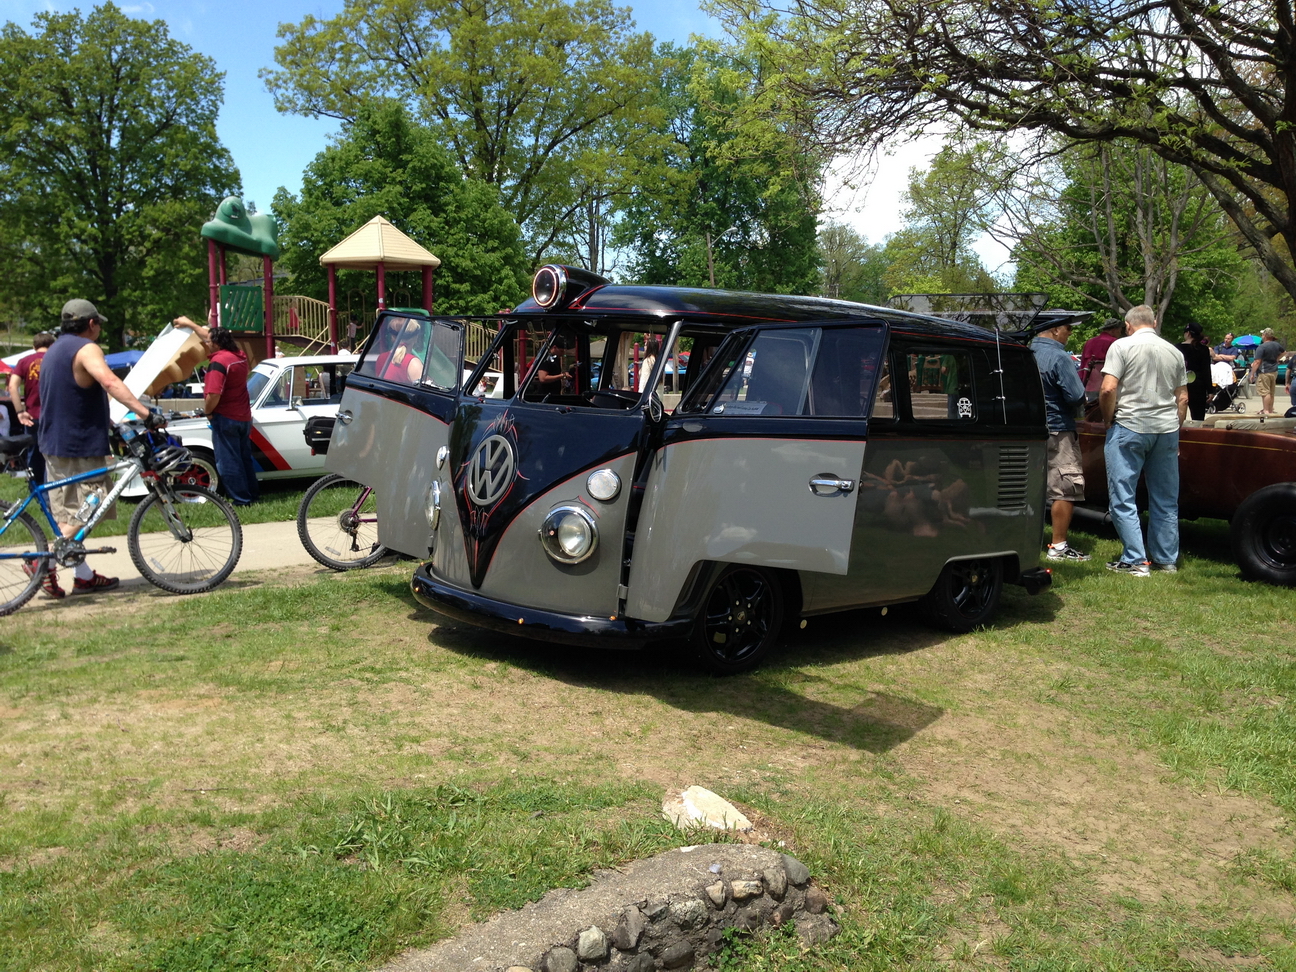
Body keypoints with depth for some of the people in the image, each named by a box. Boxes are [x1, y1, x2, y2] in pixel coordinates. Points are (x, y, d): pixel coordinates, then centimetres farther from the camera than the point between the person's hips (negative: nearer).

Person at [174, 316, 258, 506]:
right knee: (244, 459, 17)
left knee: (228, 462, 0)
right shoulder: (240, 355, 6)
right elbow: (210, 337, 23)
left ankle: (241, 499, 2)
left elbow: (214, 394, -28)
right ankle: (252, 494, 23)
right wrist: (190, 324, 31)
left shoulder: (218, 361, -19)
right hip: (244, 418, 8)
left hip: (225, 419, -8)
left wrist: (207, 411, -9)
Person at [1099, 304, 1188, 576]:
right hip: (1167, 430, 5)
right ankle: (1166, 559, 20)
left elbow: (1108, 390, -15)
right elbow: (1183, 398, 13)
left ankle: (1135, 561, -2)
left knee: (1123, 498, 1)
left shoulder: (1122, 346, -5)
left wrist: (1108, 421, -1)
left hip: (1129, 427, -5)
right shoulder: (1174, 352, 11)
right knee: (1166, 500, 13)